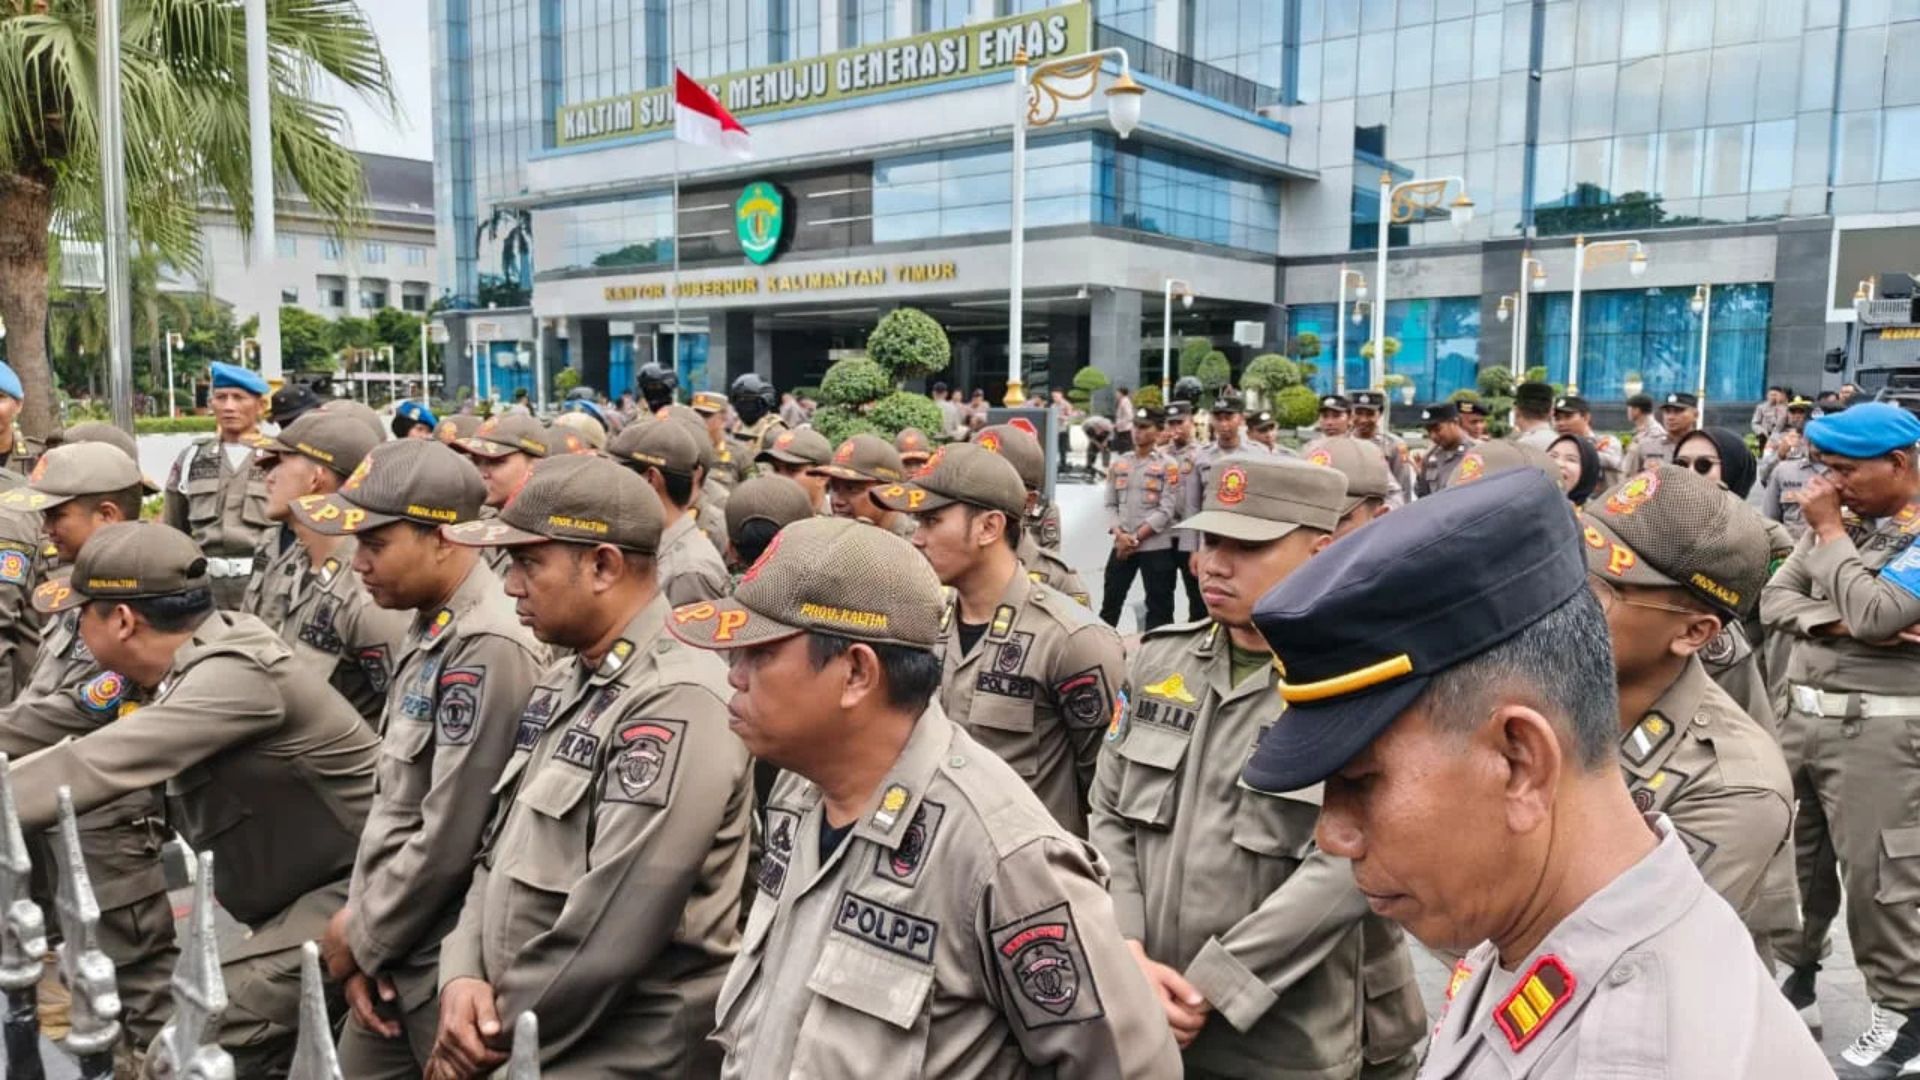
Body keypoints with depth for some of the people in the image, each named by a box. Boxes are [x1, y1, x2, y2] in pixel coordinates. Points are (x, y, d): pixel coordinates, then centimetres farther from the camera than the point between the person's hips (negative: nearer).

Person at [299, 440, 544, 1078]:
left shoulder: (489, 649, -22)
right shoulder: (429, 632, 7)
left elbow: (452, 838, -22)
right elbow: (392, 800, 12)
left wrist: (362, 935, -8)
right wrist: (363, 930, 4)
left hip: (446, 962, -8)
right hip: (395, 953, 8)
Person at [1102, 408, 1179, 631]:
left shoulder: (1168, 467, -3)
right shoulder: (1119, 464, 11)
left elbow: (1166, 511, -9)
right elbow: (1110, 504, 10)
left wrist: (1136, 538, -13)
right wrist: (1119, 534, -7)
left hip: (1157, 547, -4)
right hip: (1122, 545, 4)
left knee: (1159, 607, 2)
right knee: (1110, 601, 8)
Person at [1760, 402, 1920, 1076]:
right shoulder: (1840, 520, 11)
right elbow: (1774, 599, 7)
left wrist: (1828, 532, -13)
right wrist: (1831, 621, -13)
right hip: (1803, 712, 7)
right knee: (1790, 855, 14)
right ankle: (1792, 977, 30)